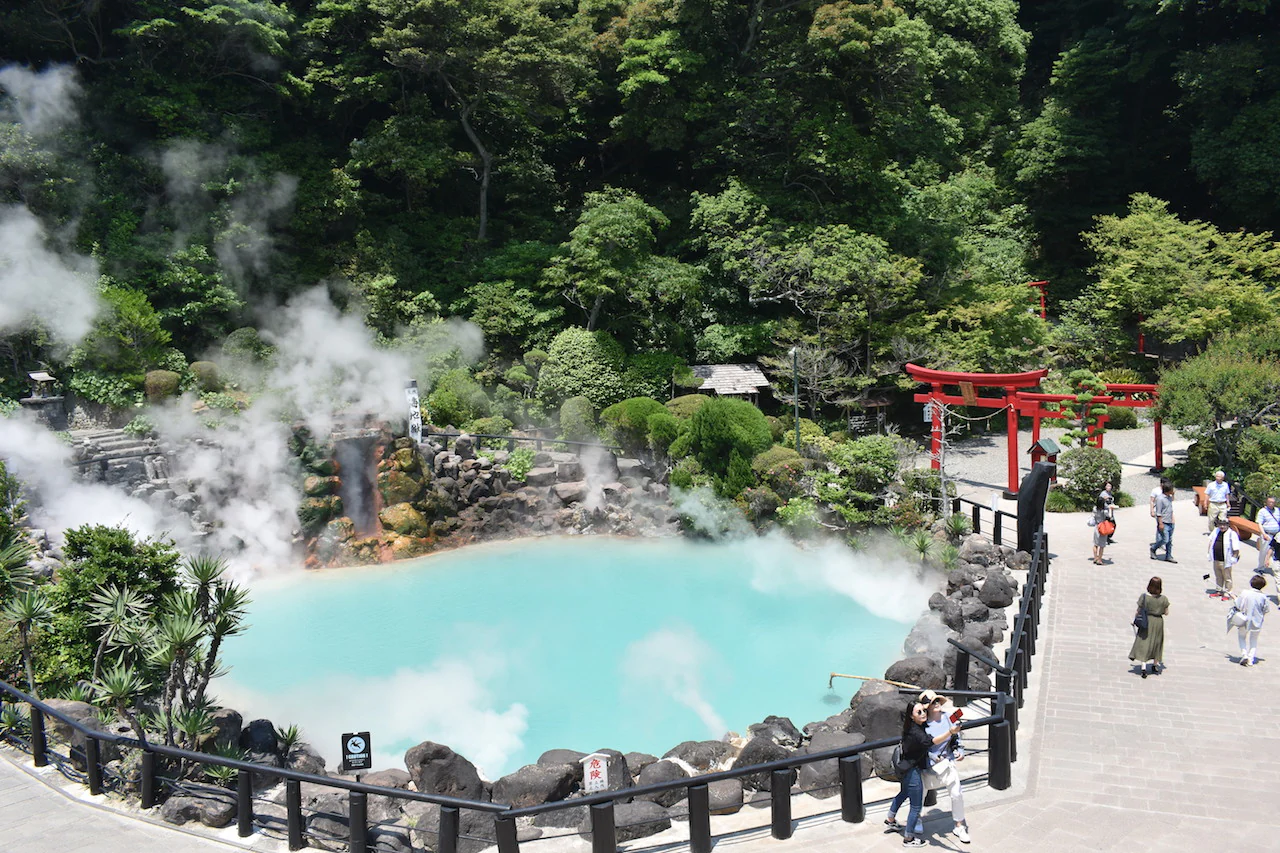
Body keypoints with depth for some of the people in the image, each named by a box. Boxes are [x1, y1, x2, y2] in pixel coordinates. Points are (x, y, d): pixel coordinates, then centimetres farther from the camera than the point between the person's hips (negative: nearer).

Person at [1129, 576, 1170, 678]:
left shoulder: (1144, 597, -15)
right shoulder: (1163, 599, -10)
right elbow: (1166, 612, -2)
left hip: (1146, 621, -2)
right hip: (1159, 621, 2)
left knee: (1144, 644, 0)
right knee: (1156, 644, 20)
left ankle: (1143, 667, -14)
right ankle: (1155, 666, 34)